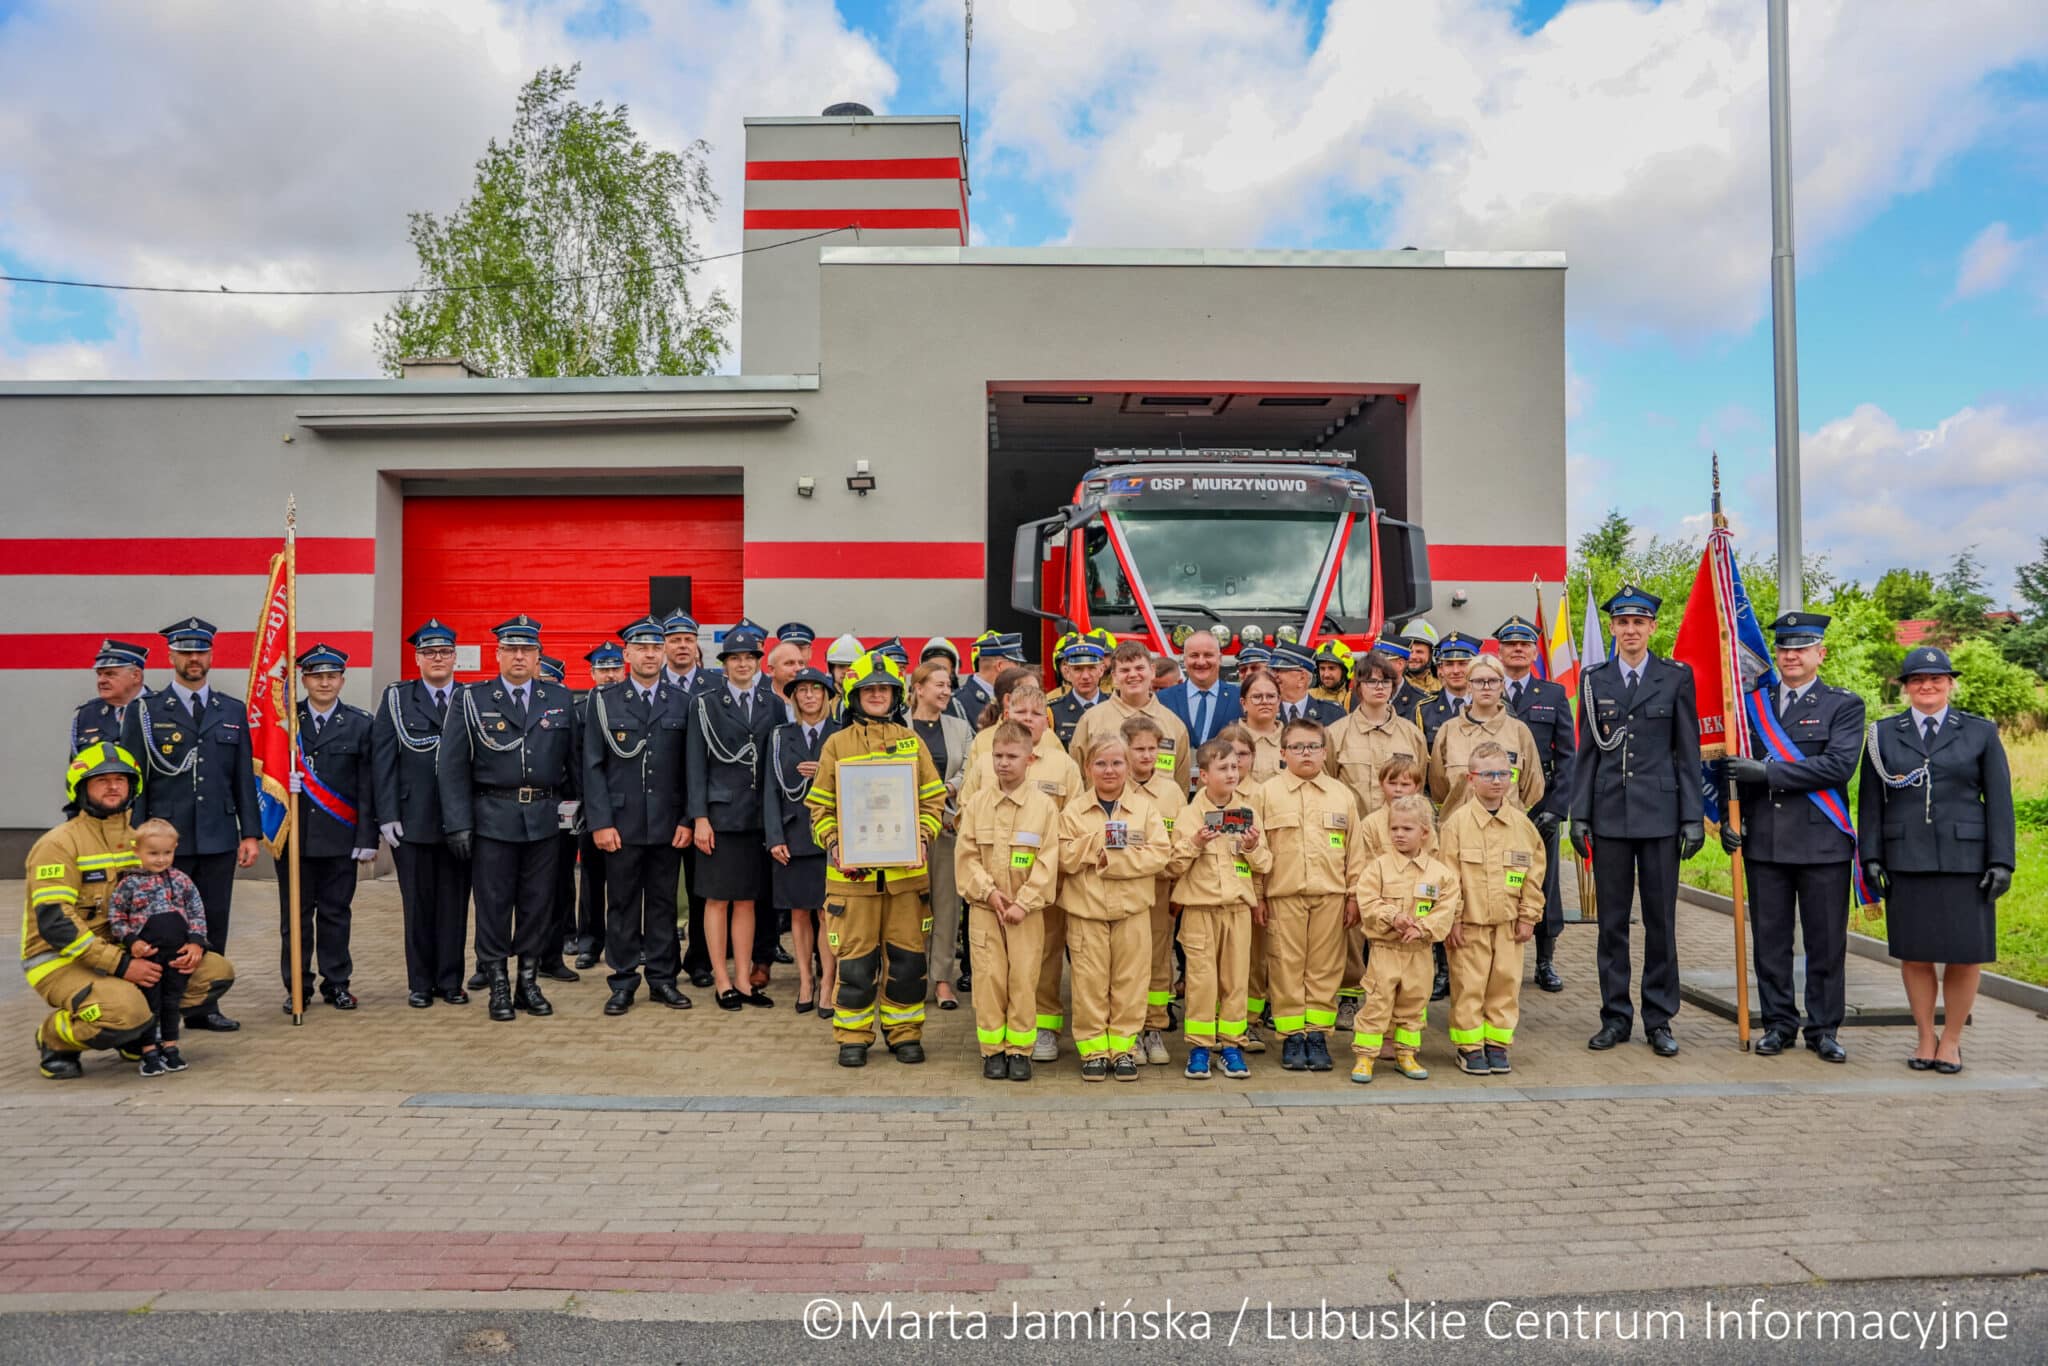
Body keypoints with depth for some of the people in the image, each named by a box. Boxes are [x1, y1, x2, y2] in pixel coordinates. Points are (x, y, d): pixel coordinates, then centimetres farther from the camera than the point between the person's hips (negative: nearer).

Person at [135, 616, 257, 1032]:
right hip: (166, 839, -3)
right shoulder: (147, 711, 2)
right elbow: (136, 779, 0)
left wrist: (250, 833, 4)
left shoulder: (233, 711, 10)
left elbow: (244, 778, 10)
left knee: (214, 926, 6)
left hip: (218, 839, 3)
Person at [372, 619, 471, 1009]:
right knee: (418, 904, 7)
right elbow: (383, 762, 1)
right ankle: (420, 984, 17)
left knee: (455, 904, 5)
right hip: (413, 822, 0)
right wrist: (387, 816, -6)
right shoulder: (396, 700, 6)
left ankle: (450, 981, 16)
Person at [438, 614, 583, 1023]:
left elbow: (574, 761, 8)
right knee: (494, 906, 3)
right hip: (492, 818, -2)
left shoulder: (559, 699, 8)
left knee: (537, 905, 7)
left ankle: (529, 984, 19)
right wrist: (458, 823, -7)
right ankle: (498, 988, 14)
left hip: (546, 819, 2)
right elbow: (452, 768, -1)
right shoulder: (471, 700, 2)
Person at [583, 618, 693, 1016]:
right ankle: (623, 982, 14)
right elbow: (593, 766, -1)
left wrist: (687, 819, -1)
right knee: (622, 905, 5)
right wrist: (600, 822, -8)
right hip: (621, 823, -1)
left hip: (668, 825, 1)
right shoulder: (603, 699, 2)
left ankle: (663, 979, 17)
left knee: (663, 903, 8)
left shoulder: (682, 702, 6)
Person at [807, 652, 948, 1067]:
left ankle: (904, 1032, 21)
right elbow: (820, 806, 5)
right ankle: (853, 1037, 17)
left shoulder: (911, 741, 8)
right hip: (853, 870, -1)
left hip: (906, 869, 1)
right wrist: (833, 845, -10)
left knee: (906, 955, 6)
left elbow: (933, 799, 9)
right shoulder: (837, 745, 5)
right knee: (855, 958, 4)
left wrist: (923, 838, -7)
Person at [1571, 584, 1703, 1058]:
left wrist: (1694, 816, -2)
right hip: (1609, 814, 1)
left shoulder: (1676, 677, 3)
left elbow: (1688, 751, 3)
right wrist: (1579, 814, 2)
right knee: (1612, 921, 7)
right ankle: (1615, 1016, 16)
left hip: (1661, 814, -1)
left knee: (1661, 920, 5)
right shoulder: (1594, 680, 7)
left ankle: (1659, 1019, 16)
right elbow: (1587, 752, 7)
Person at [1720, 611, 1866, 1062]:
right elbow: (1735, 767, 11)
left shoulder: (1844, 705, 1)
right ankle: (1779, 1024, 19)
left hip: (1822, 842, -2)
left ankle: (1824, 1029, 18)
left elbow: (1839, 765, -14)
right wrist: (1728, 818, -1)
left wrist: (1768, 772, -18)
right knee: (1770, 940, 8)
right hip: (1764, 841, 3)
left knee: (1825, 942, 5)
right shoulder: (1753, 703, 10)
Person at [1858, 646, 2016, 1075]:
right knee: (1914, 954, 4)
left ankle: (1952, 1039, 18)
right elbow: (1870, 801, 6)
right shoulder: (1884, 734, 7)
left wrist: (2001, 862, -4)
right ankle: (1925, 1037, 19)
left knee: (1965, 954, 1)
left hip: (1965, 860, -1)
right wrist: (1870, 857, -1)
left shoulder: (1980, 733, 5)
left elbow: (1999, 800, 2)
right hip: (1906, 862, 1)